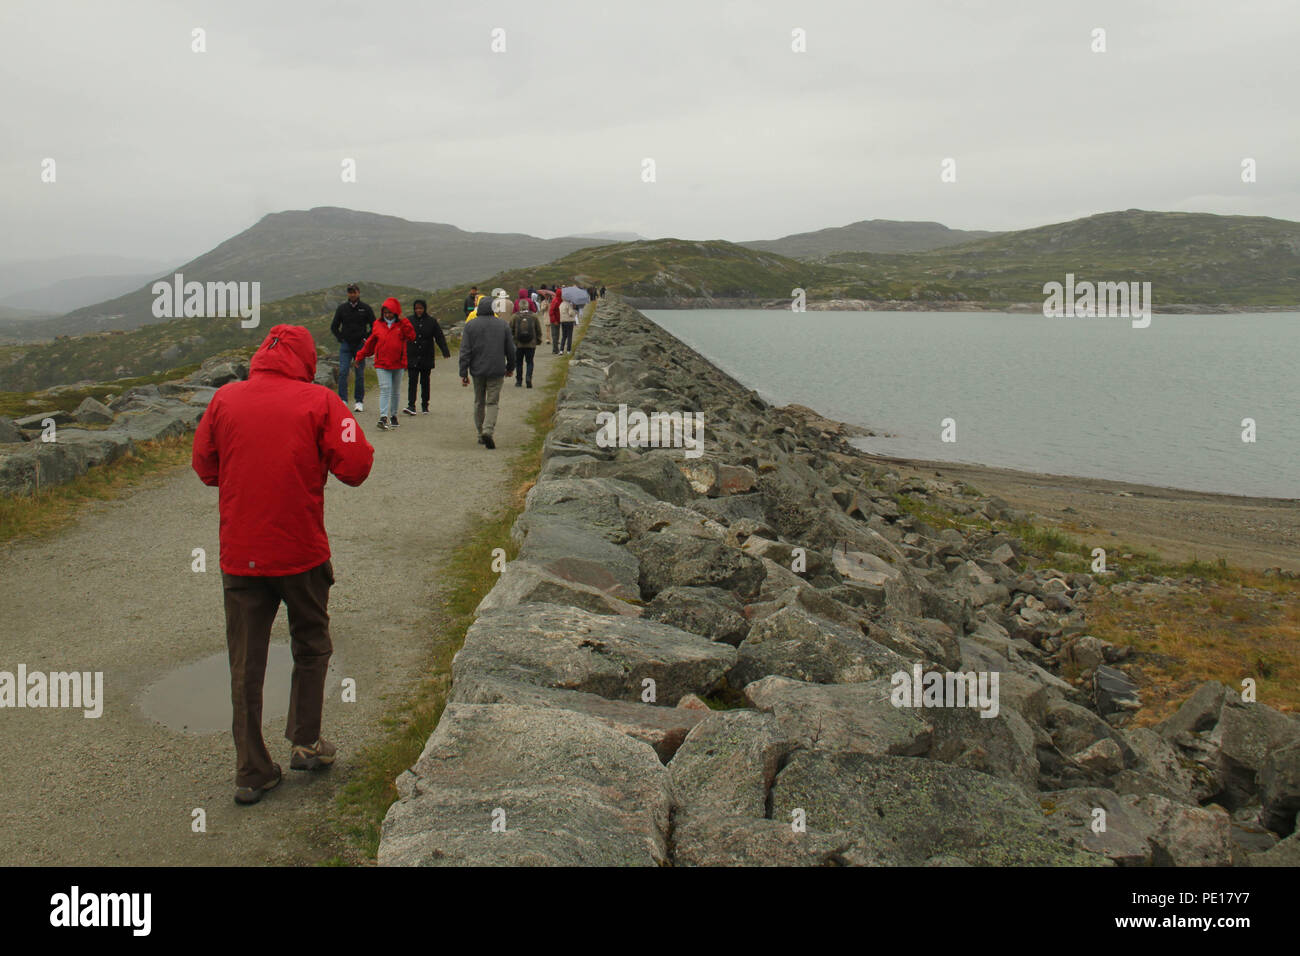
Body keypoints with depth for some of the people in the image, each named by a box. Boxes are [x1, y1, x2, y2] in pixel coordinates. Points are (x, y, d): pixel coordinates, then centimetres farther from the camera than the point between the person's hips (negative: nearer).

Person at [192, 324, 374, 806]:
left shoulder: (224, 399, 1)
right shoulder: (319, 401, -7)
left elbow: (204, 466, 10)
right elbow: (355, 466, -11)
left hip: (240, 554, 2)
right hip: (302, 552, -2)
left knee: (245, 663, 10)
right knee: (310, 646, 20)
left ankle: (251, 772, 14)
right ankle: (306, 743, 25)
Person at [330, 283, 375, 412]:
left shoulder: (366, 309, 3)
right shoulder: (342, 308, 7)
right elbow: (334, 326, 16)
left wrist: (366, 339, -1)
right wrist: (340, 338, 5)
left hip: (360, 346, -1)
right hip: (346, 345, 1)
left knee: (360, 375, 1)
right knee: (342, 372, -10)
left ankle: (359, 401, 9)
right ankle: (343, 400, -8)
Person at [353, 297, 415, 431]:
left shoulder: (402, 325, 3)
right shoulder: (378, 325, 7)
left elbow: (411, 337, -13)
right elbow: (371, 343, 15)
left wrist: (403, 322, -17)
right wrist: (360, 356, 19)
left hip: (398, 364, 1)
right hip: (382, 364, -1)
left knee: (395, 391, 12)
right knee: (385, 389, -14)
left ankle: (393, 415, 26)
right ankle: (383, 417, -22)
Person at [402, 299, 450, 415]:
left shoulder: (432, 321, 3)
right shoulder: (409, 321, 5)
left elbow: (440, 337, 2)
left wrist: (445, 352, -9)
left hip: (427, 357, 0)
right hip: (412, 357, 0)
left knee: (425, 381, 8)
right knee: (412, 381, -9)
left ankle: (425, 405, 19)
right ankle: (411, 406, -13)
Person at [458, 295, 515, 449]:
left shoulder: (470, 325, -1)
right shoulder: (502, 324, 1)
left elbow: (465, 352, -5)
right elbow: (510, 349, 5)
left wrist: (463, 373, -3)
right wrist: (510, 367, 19)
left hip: (477, 370, 1)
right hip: (496, 371, -1)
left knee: (479, 402, 15)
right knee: (492, 402, 0)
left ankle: (480, 434, 20)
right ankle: (488, 431, -20)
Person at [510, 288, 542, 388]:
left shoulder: (515, 317, -5)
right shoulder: (533, 316, -2)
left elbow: (510, 330, 1)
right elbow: (539, 330, 4)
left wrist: (511, 339, 16)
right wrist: (538, 340, 16)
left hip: (518, 344, 0)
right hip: (531, 344, 0)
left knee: (519, 362, 11)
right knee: (530, 362, 8)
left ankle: (519, 381, 16)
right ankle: (529, 377, -12)